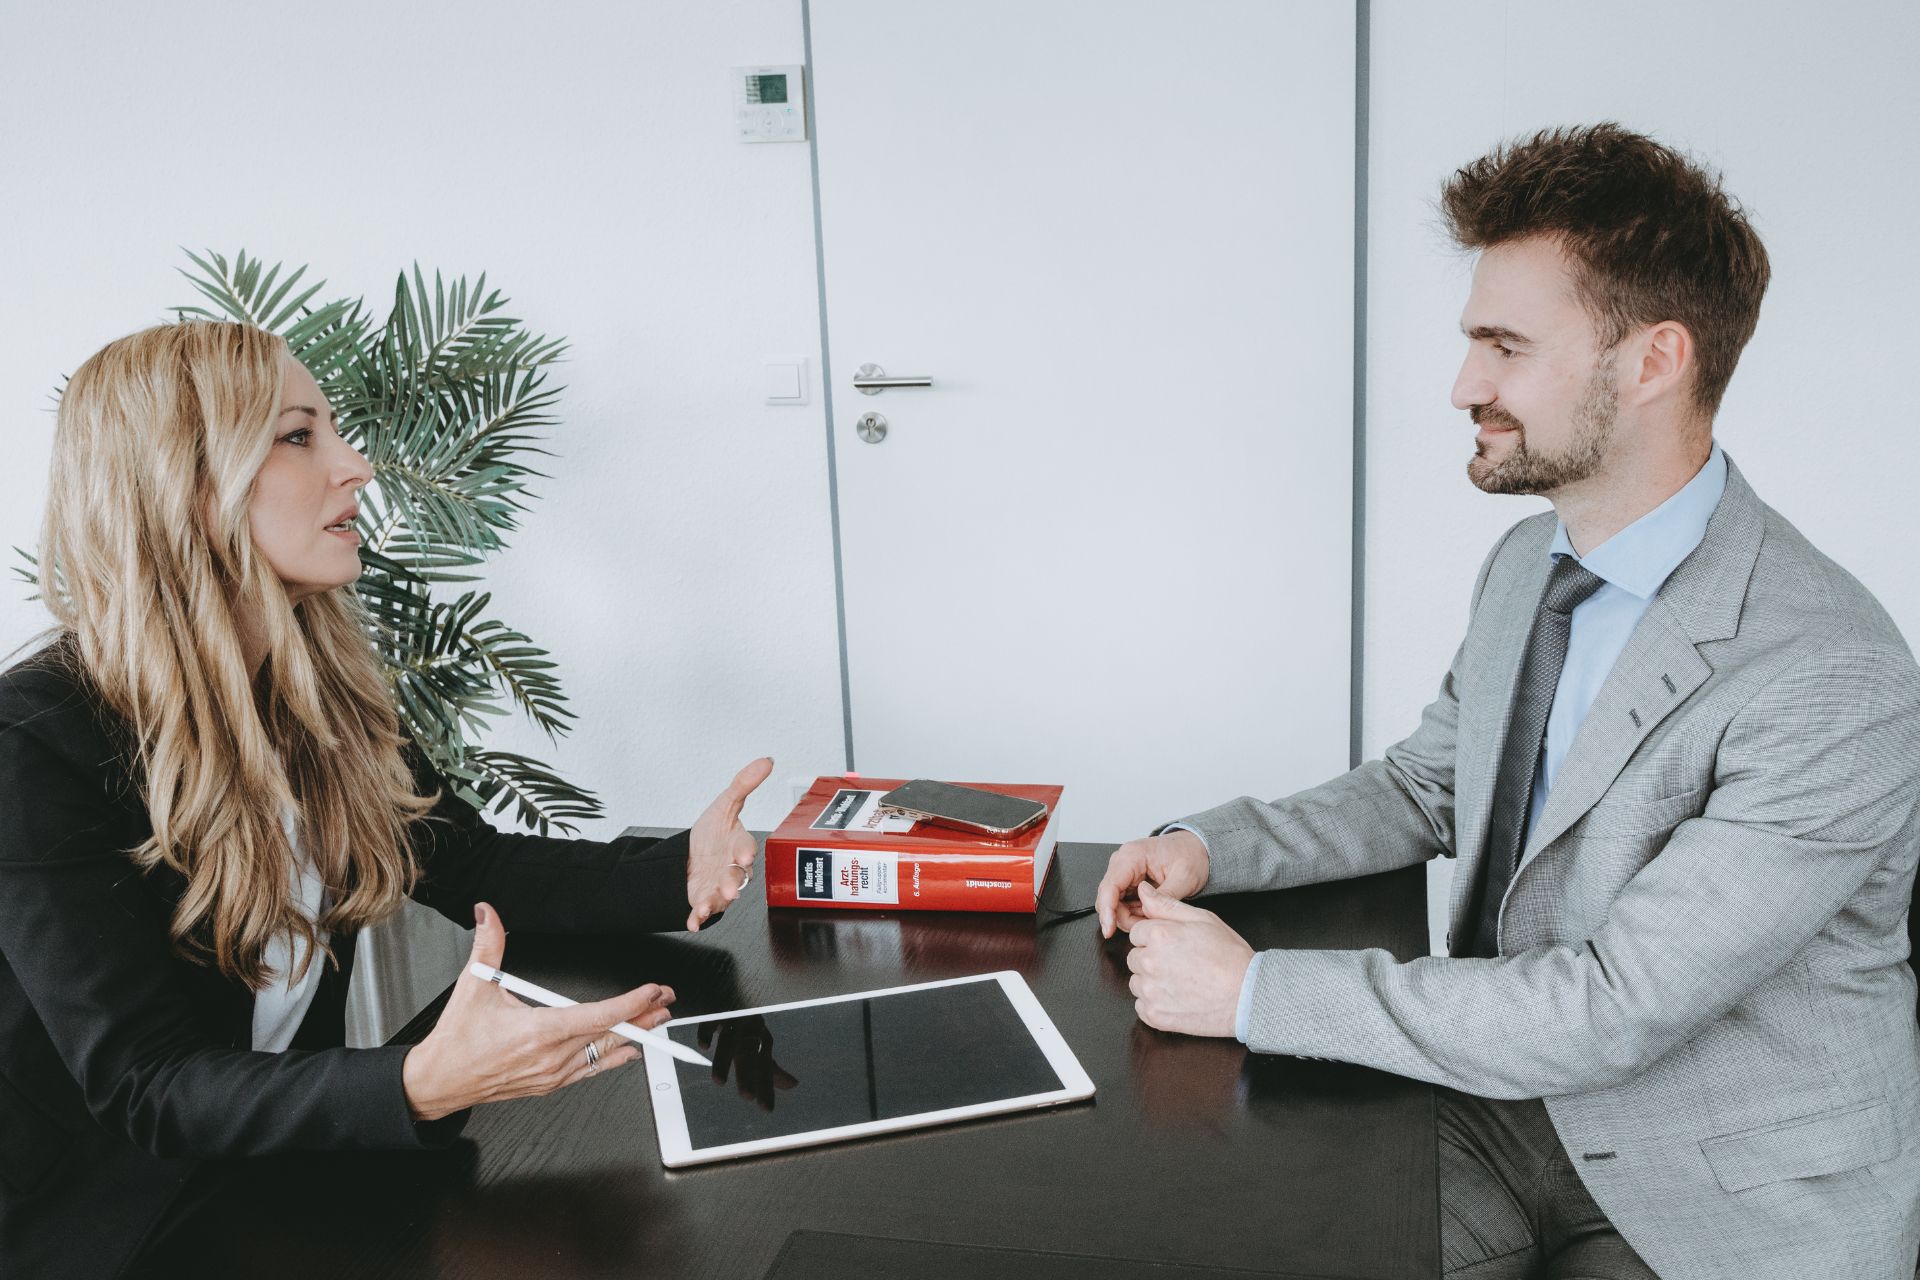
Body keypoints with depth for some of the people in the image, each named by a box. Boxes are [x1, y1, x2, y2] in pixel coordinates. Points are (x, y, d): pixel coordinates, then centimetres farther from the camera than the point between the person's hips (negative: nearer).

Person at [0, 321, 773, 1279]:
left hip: (293, 1165, 7)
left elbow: (473, 867, 10)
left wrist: (679, 873, -8)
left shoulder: (324, 694, 2)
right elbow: (143, 1089, -23)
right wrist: (422, 1085, -39)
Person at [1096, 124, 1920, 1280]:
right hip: (1512, 1093, 6)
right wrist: (1209, 848, -2)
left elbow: (1613, 1009, -27)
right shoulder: (1528, 564, 3)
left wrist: (1255, 991, -25)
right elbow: (1425, 788, 14)